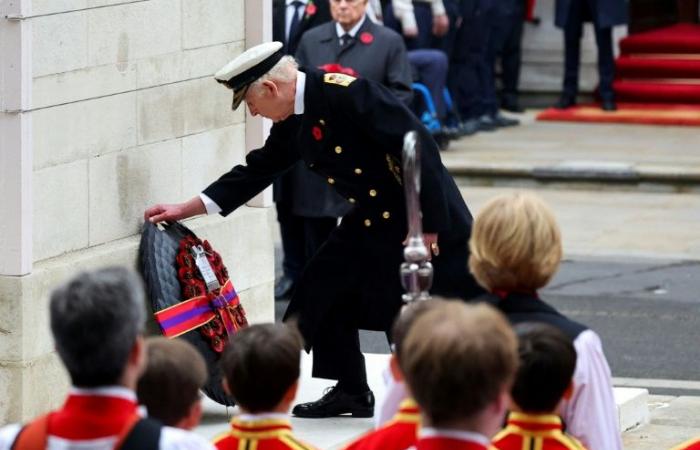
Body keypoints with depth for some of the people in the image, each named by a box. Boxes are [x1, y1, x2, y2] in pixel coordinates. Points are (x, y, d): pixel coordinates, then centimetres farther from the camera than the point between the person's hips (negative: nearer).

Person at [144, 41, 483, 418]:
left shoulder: (347, 93, -24)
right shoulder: (291, 123, 4)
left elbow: (418, 147, -25)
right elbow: (256, 172, 15)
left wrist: (429, 228, -23)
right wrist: (185, 209, 13)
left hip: (429, 219, -9)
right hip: (372, 219, 9)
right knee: (323, 292, 10)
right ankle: (351, 391, 22)